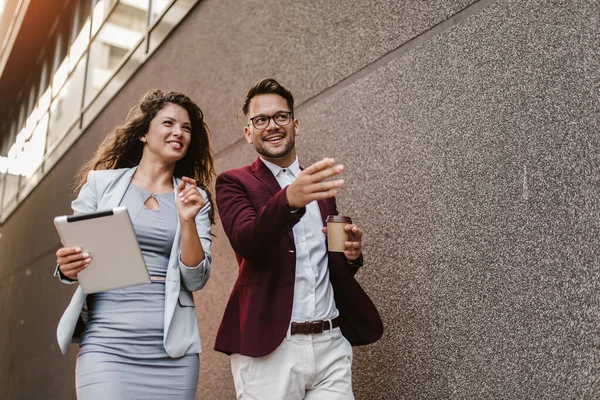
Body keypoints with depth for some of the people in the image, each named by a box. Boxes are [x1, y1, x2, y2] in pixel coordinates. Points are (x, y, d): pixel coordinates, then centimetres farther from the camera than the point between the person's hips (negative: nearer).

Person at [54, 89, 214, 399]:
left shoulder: (195, 197, 6)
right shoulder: (101, 182, 5)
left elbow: (196, 280, 0)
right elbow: (71, 256, 8)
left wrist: (188, 221, -14)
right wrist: (67, 267, -14)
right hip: (106, 338, -1)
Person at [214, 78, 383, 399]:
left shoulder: (319, 185, 13)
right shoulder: (234, 183, 0)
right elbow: (245, 241, -19)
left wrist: (350, 253, -3)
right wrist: (289, 199, -37)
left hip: (332, 343, 4)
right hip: (267, 347, -3)